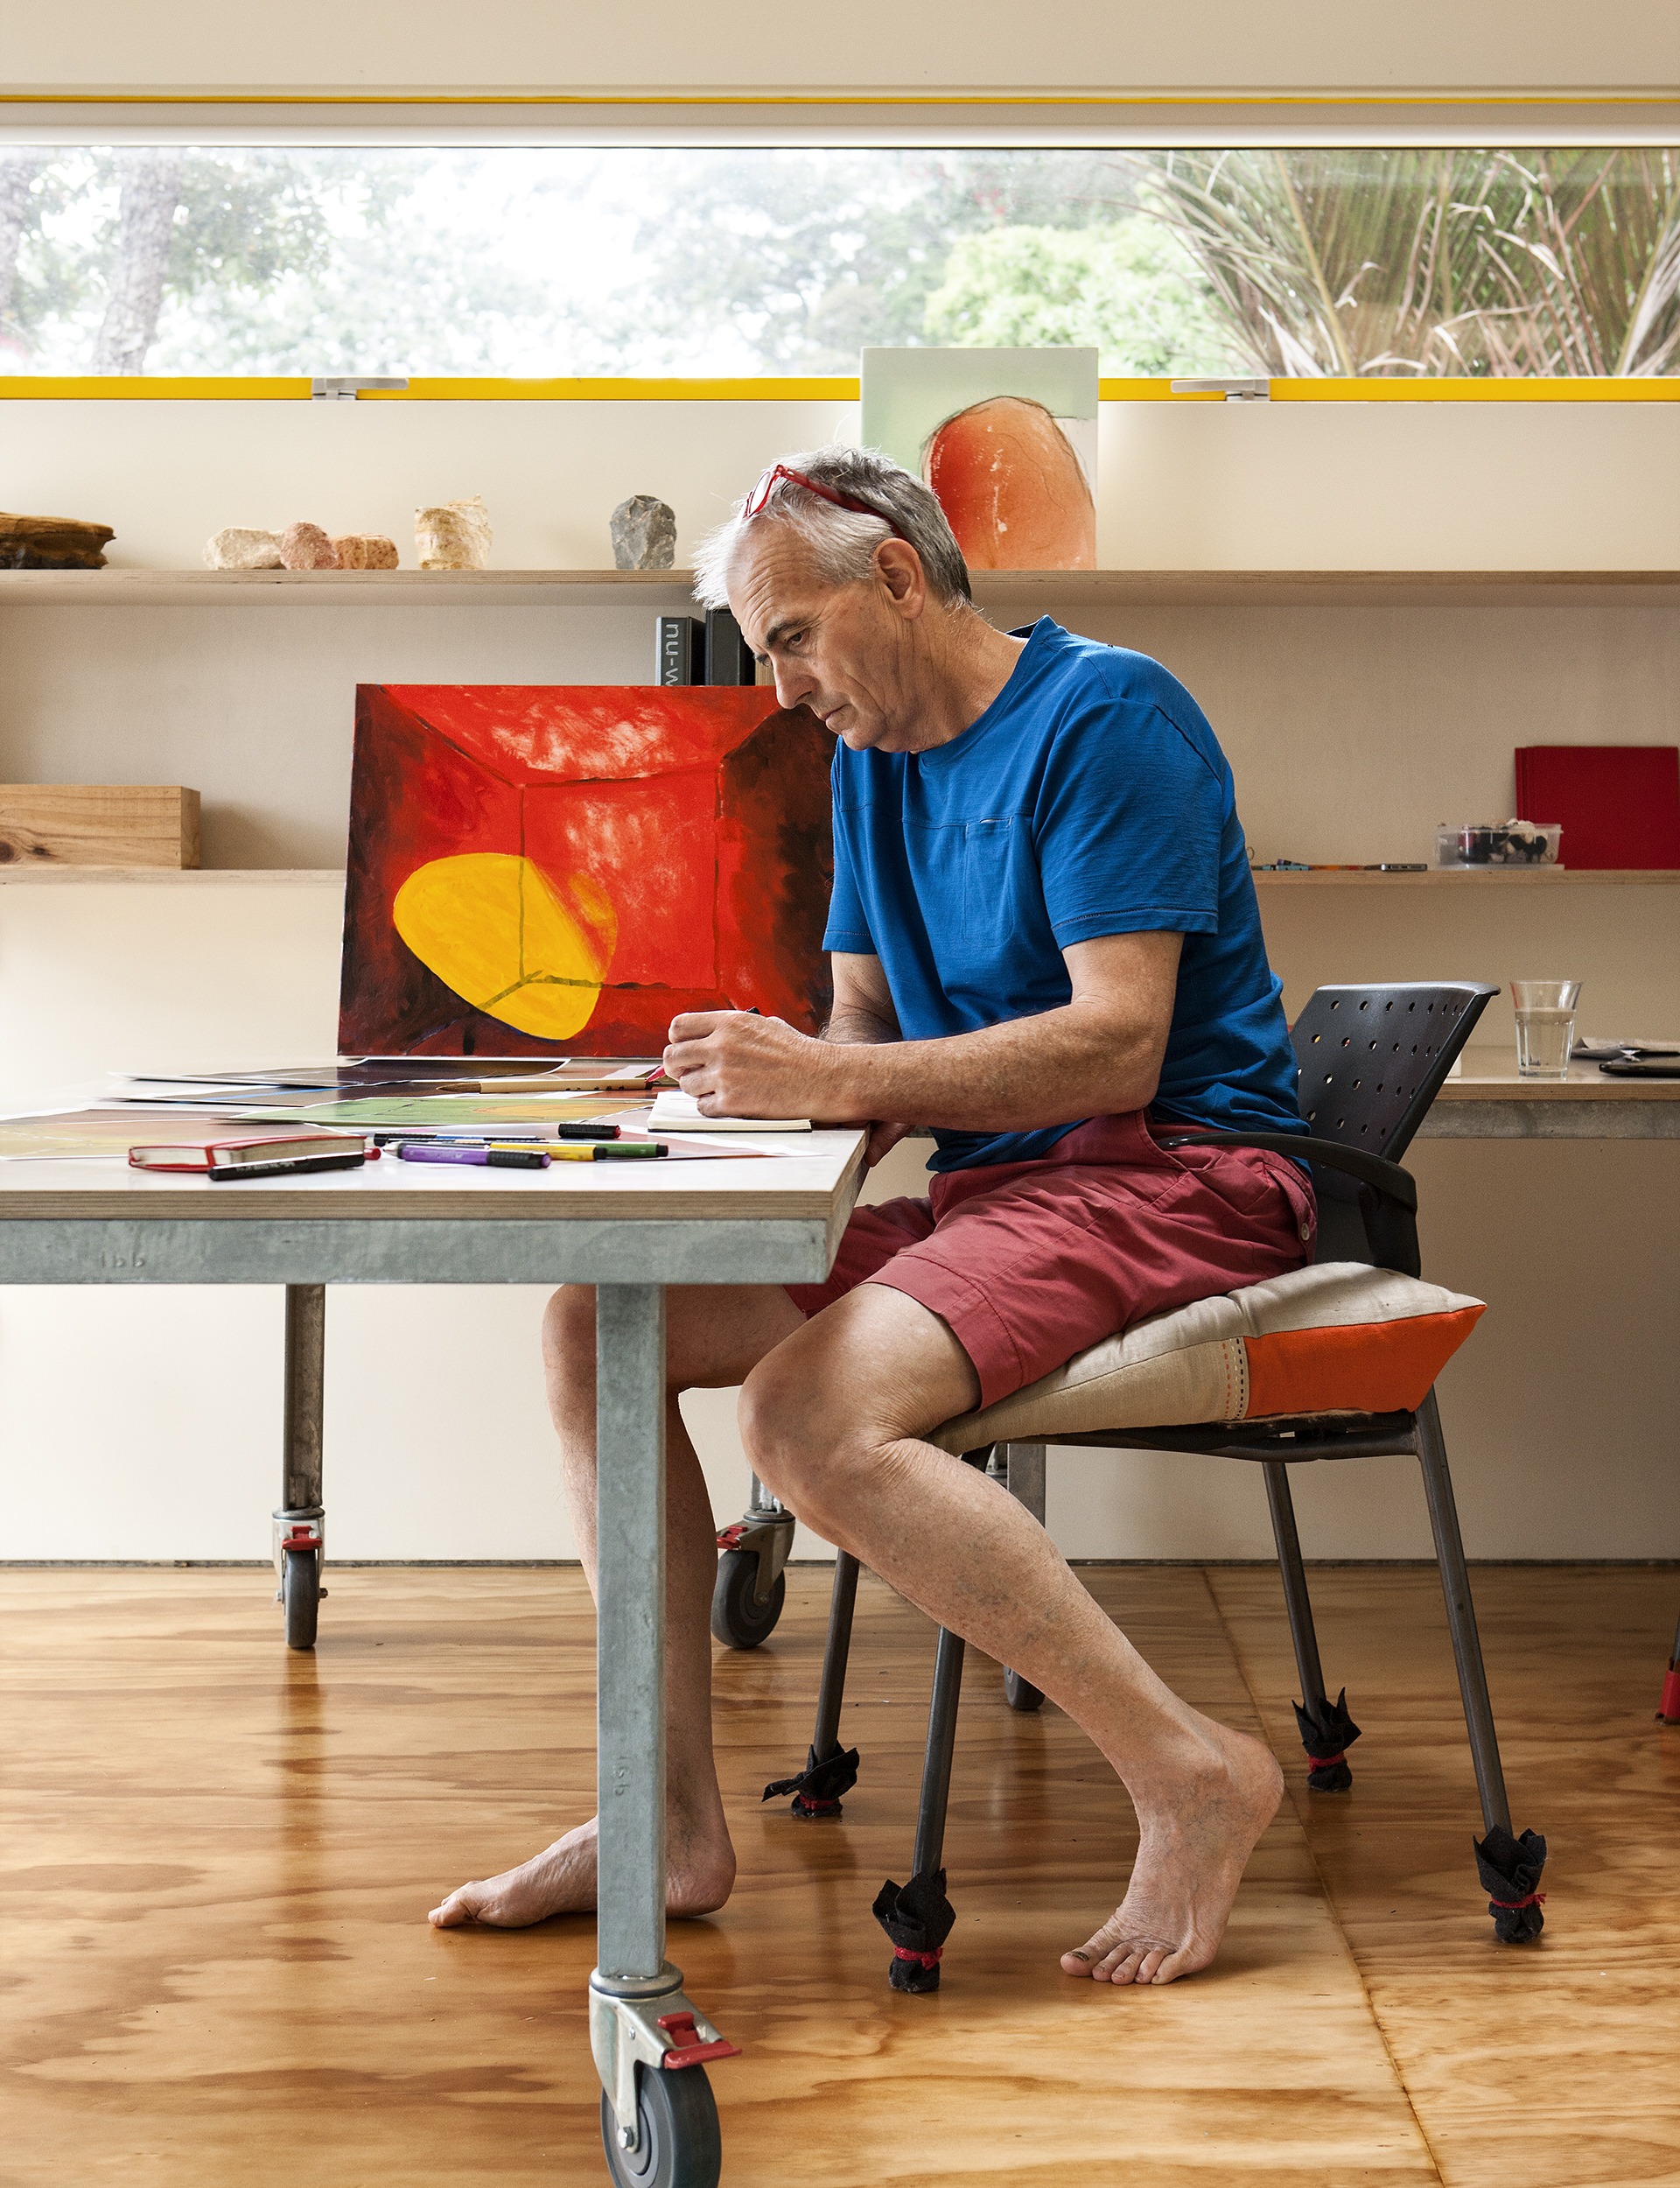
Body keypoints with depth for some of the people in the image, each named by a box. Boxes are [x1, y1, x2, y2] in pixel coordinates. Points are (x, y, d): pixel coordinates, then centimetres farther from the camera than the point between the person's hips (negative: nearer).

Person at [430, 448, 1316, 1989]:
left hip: (1174, 1183, -9)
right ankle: (675, 1818, -2)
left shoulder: (1106, 715, -10)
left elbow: (1119, 1044, -20)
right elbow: (867, 1028, 16)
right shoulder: (873, 753, 17)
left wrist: (830, 1079, -23)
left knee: (812, 1412, -31)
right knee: (595, 1319, -2)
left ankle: (1191, 1775, -22)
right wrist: (772, 1082, -8)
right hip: (989, 1191, 9)